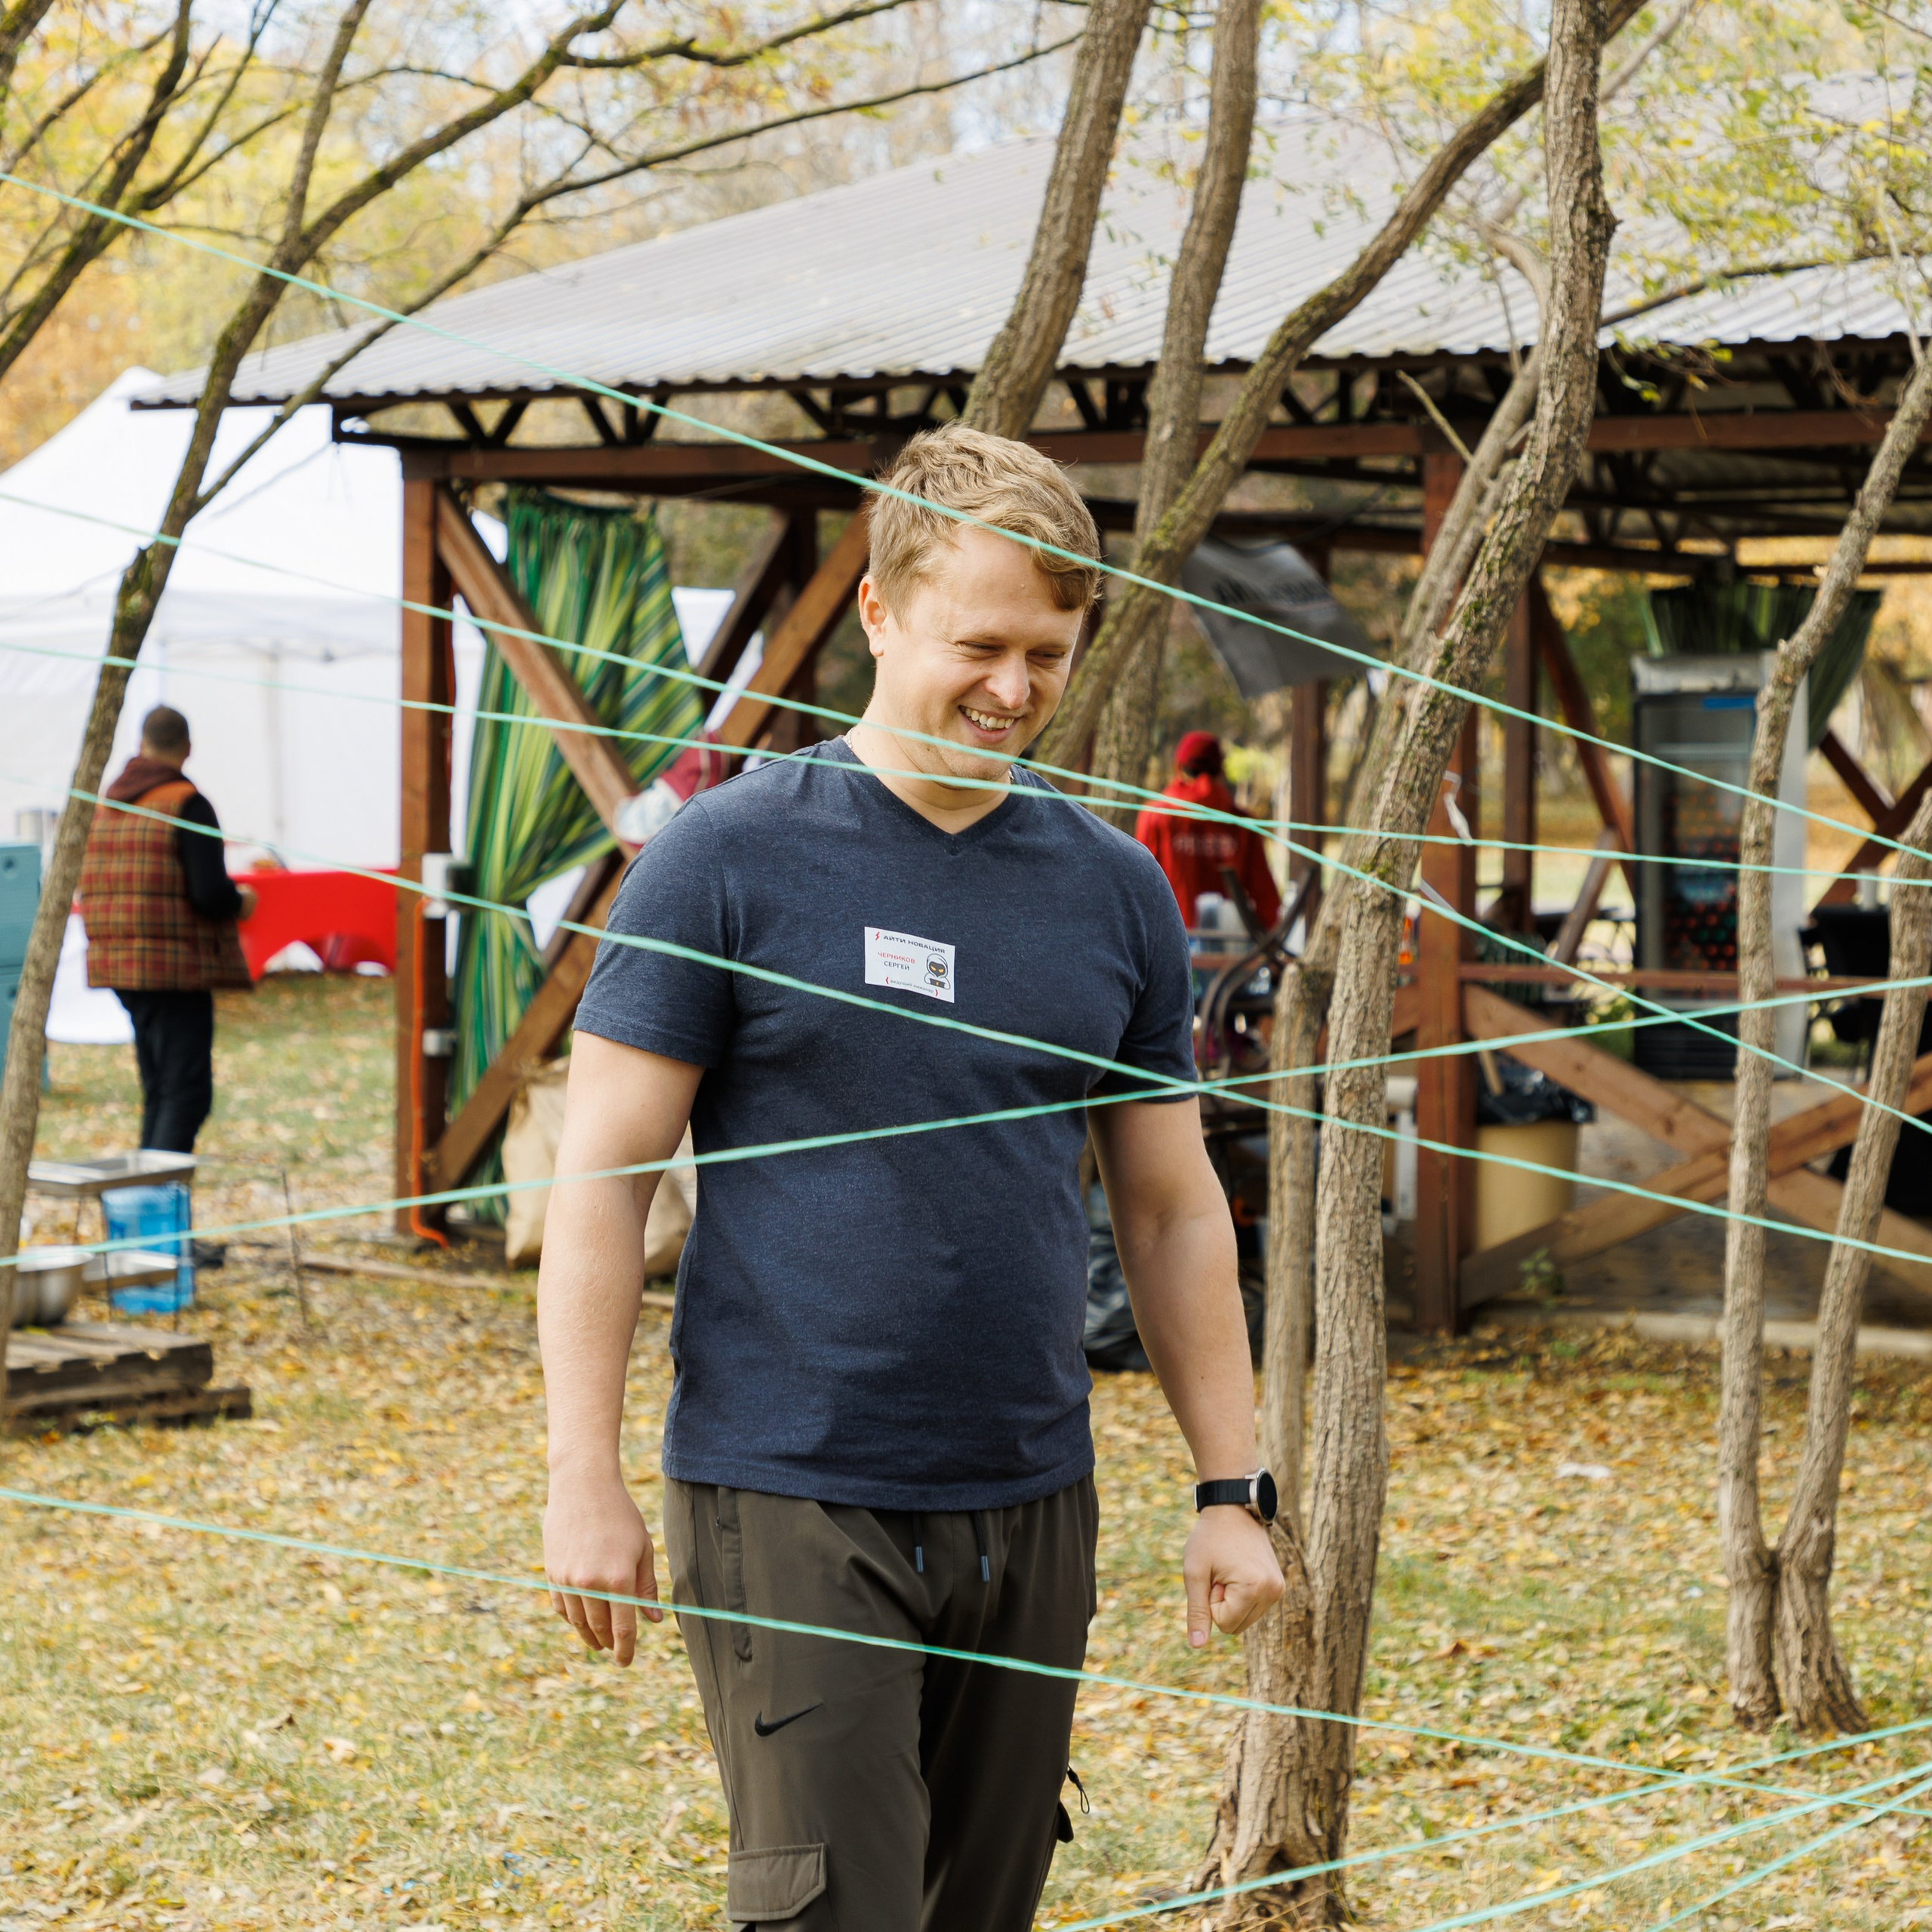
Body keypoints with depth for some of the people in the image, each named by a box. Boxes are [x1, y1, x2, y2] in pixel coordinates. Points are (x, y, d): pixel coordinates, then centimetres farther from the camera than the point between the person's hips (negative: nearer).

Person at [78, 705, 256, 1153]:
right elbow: (211, 895, -19)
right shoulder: (187, 805, -12)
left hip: (120, 963, 8)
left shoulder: (107, 805, 10)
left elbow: (92, 888, 15)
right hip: (177, 967, -8)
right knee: (187, 1091, -7)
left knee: (158, 1090, 16)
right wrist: (241, 902, 4)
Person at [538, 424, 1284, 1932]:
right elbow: (604, 1173, -5)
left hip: (1031, 1510, 5)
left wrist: (1232, 1487, 10)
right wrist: (586, 1480, -11)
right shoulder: (733, 858, -5)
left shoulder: (1115, 890, 9)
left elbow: (1173, 1209, 14)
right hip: (790, 1504, -5)